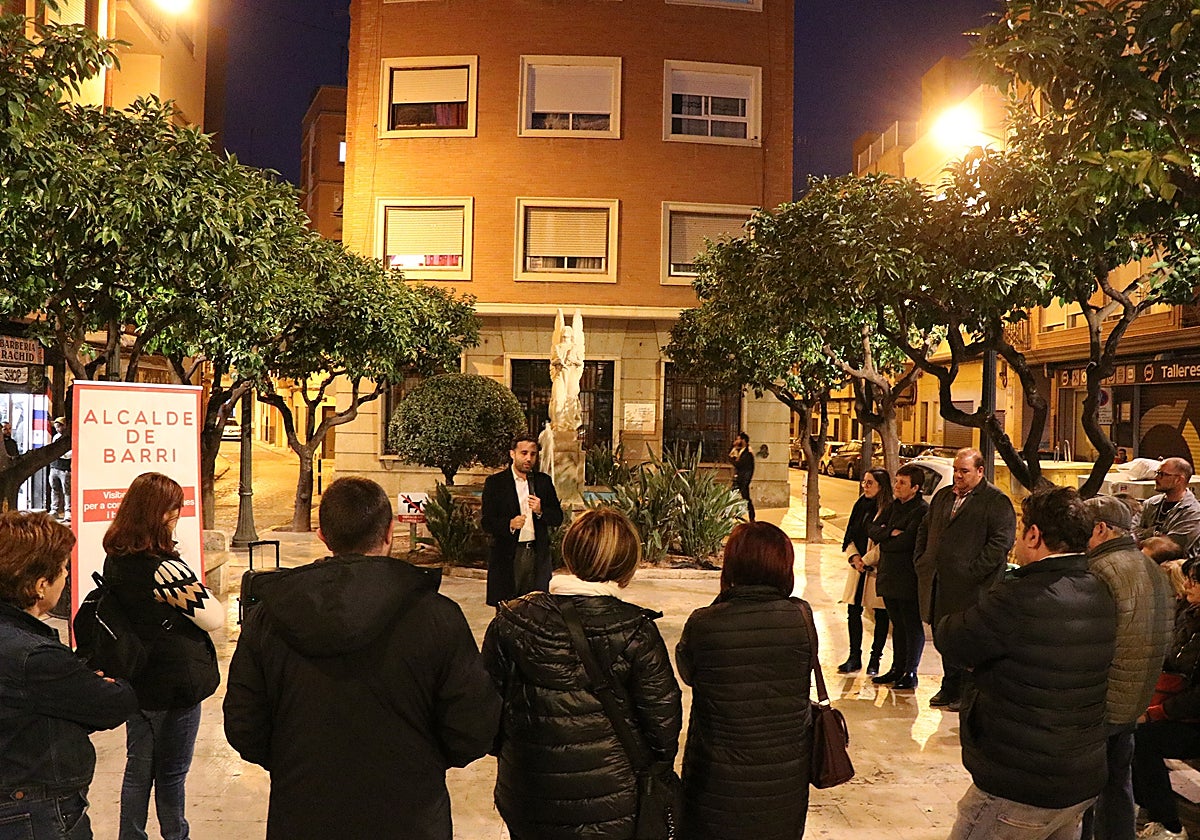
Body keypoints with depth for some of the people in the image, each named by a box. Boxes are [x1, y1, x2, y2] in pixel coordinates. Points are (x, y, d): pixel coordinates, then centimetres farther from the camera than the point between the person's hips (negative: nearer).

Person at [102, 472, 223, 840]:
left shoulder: (115, 560, 0)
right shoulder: (164, 568, -26)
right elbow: (214, 617, -21)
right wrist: (200, 591, -3)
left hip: (137, 681, 7)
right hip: (175, 684, -7)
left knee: (138, 768, 20)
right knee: (171, 772, 9)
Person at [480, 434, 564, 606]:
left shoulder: (544, 481, 11)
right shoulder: (495, 482, 1)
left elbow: (558, 519, 11)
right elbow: (486, 522, -4)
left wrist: (541, 511, -9)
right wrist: (510, 524, -22)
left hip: (538, 555, 3)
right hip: (508, 557, -3)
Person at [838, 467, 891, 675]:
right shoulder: (860, 505, 9)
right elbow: (850, 536, 12)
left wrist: (867, 561, -13)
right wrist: (854, 557, -3)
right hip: (858, 568, 6)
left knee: (881, 615, 6)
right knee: (853, 612, 8)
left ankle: (875, 659, 17)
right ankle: (854, 657, 18)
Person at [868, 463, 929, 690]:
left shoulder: (922, 511, -14)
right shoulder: (893, 506, 12)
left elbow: (906, 541, -24)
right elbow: (872, 529, 3)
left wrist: (883, 541, -7)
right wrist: (890, 532, -15)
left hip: (908, 578, -8)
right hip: (888, 575, 8)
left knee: (912, 626, 4)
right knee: (898, 624, 17)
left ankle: (910, 673, 12)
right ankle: (897, 668, 27)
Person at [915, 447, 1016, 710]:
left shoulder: (996, 501, -7)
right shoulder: (943, 496, 16)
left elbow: (1002, 540, -15)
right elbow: (924, 529, 25)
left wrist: (973, 572, -18)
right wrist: (921, 561, 13)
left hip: (971, 587, -7)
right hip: (940, 582, 7)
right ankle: (950, 688, 28)